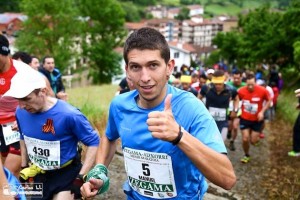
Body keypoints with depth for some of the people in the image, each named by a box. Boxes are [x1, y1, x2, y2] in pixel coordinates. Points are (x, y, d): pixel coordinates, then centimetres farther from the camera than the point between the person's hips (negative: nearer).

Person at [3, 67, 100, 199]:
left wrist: (81, 176, -19)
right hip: (38, 174, 5)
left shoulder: (69, 115, -26)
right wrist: (24, 166, 16)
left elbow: (93, 142, -17)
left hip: (66, 174, -5)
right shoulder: (20, 113, -9)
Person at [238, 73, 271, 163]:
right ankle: (246, 155, 26)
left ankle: (256, 135, 41)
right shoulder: (241, 91, -17)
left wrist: (262, 112, -13)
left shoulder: (262, 90, -19)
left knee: (253, 141, 2)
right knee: (245, 139, -2)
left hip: (257, 120, 0)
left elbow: (269, 101, -3)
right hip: (245, 119, 1)